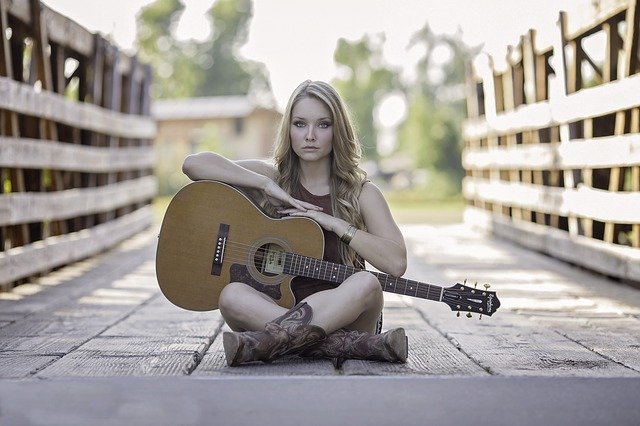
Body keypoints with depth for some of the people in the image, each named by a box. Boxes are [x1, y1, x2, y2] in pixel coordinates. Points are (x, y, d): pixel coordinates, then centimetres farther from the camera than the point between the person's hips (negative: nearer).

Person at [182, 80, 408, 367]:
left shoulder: (361, 194, 3)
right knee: (232, 294, -30)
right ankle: (358, 345, -34)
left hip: (342, 314, -1)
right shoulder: (274, 178, 8)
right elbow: (193, 164, -4)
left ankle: (263, 342, -36)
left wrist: (334, 223, -14)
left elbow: (396, 262, -12)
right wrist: (267, 186, -10)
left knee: (366, 284, -34)